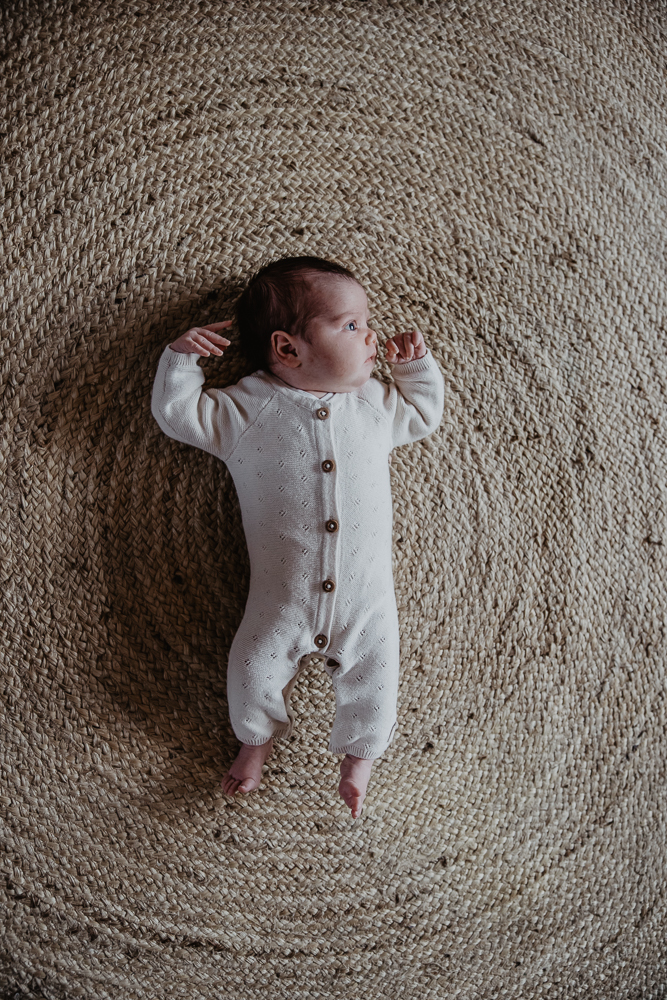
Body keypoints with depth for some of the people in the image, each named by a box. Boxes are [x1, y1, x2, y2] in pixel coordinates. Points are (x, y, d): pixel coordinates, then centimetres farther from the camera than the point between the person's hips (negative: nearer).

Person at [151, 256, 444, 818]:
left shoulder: (375, 401, 9)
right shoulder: (247, 408, -2)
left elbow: (424, 414, 24)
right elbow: (177, 414, 3)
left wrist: (417, 365, 13)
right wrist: (182, 359, -7)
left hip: (366, 593, 2)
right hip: (284, 596, -2)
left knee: (375, 674, 0)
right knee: (254, 668, -2)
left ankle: (360, 755, 31)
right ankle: (257, 738, 32)